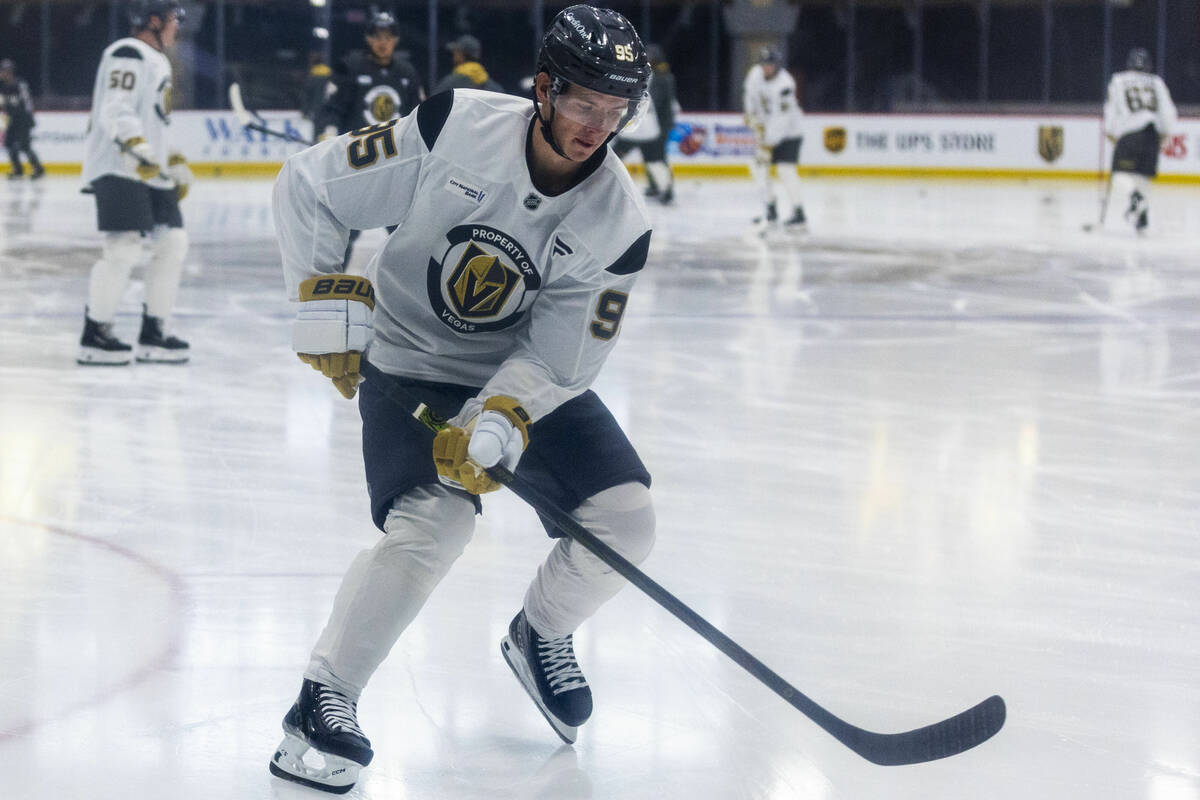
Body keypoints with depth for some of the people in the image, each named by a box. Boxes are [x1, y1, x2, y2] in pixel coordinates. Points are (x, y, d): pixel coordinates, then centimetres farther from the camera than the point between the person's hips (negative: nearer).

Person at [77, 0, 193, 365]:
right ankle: (94, 335, -12)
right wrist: (137, 147, -34)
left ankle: (153, 333, 11)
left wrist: (176, 163, 28)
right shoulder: (127, 55, -9)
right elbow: (115, 110, -21)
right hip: (118, 169, -10)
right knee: (126, 246, -18)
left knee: (172, 242, 5)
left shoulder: (157, 61, 23)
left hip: (150, 171, 10)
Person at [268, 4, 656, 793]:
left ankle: (540, 636, 24)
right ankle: (322, 703, -15)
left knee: (626, 520, -7)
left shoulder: (618, 222, -15)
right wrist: (324, 292, -17)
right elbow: (308, 183, -14)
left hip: (530, 375, 4)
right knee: (433, 524, -26)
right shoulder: (455, 128, -22)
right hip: (408, 365, -4)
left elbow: (562, 355, -14)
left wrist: (498, 423, -30)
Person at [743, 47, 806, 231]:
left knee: (785, 169, -21)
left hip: (789, 131, -8)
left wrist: (768, 145, -34)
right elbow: (749, 91, 16)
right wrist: (752, 115, 6)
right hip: (769, 130, 8)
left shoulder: (784, 84, -30)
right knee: (759, 167, 6)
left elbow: (780, 120, -33)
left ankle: (798, 214, -22)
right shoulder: (757, 74, -7)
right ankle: (772, 210, 18)